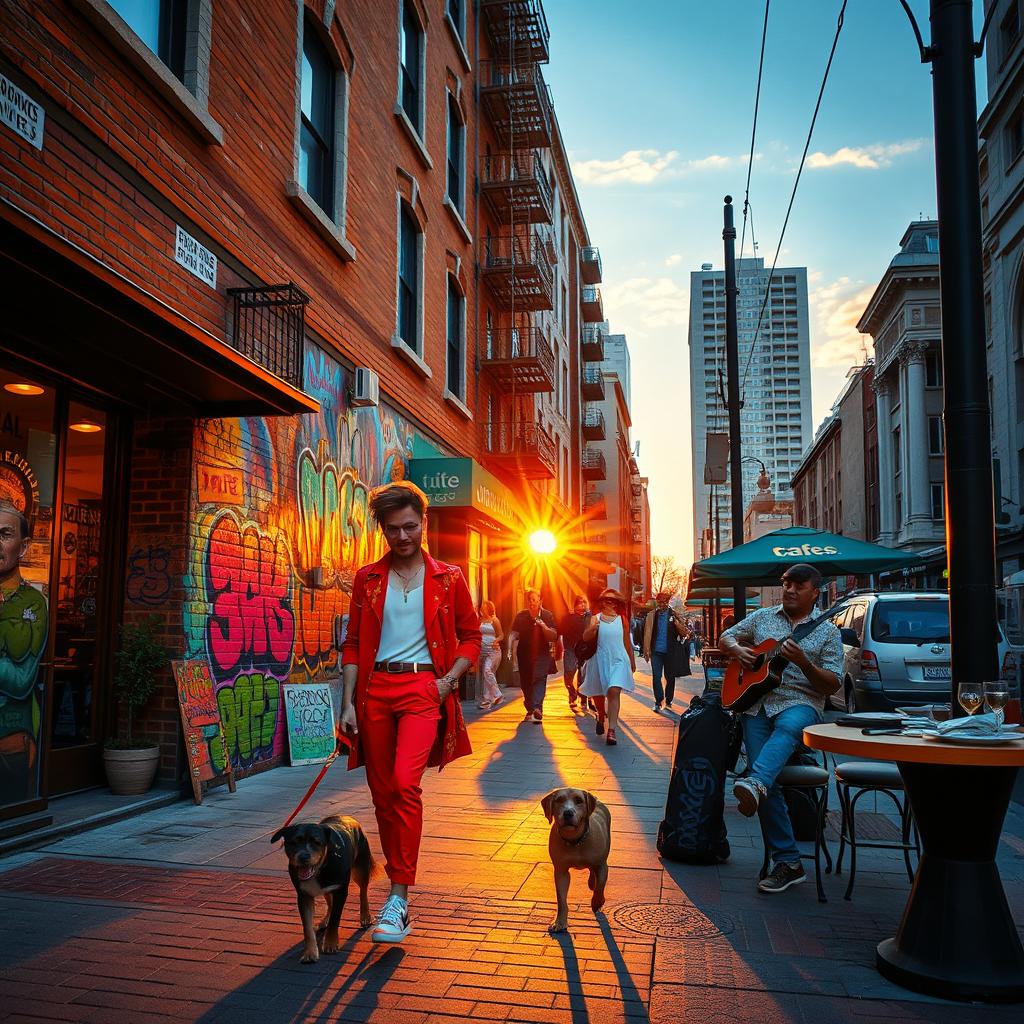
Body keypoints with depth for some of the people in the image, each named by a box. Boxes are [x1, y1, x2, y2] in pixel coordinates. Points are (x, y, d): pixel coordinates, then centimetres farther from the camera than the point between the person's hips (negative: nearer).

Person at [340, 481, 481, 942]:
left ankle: (398, 898, -16)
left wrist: (448, 680, -6)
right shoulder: (367, 579, 9)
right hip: (375, 688, 3)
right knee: (382, 792, 8)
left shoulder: (448, 578, 4)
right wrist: (348, 702, 2)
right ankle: (398, 884, 27)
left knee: (405, 782, -22)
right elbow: (353, 644, 9)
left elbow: (471, 636, 9)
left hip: (424, 686, -3)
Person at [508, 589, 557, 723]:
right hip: (524, 655, 2)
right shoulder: (521, 616, 0)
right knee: (525, 683, 8)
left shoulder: (547, 616, -2)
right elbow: (513, 634, -7)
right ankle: (530, 710, 27)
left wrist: (543, 626, -21)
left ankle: (536, 709, -30)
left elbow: (554, 637, -5)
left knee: (539, 679, -19)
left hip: (542, 654, -2)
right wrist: (510, 650, -23)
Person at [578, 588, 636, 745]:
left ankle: (611, 731, -19)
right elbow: (586, 637, -13)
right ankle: (601, 718, 45)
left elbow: (627, 642, 15)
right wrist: (592, 628, -34)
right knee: (598, 695, 12)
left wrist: (632, 662, 23)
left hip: (618, 660, -1)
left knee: (614, 692, -17)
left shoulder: (622, 620, 6)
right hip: (599, 660, 1)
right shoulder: (595, 618, 2)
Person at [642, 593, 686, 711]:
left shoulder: (673, 615, 3)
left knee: (670, 677, 9)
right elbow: (648, 633, 0)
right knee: (656, 676, -5)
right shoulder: (652, 615, 3)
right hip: (656, 651, -1)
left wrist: (677, 623, -19)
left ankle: (668, 700, 24)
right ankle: (658, 702, 1)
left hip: (670, 651, 1)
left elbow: (684, 632, 1)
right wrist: (646, 650, -7)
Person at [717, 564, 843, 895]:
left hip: (800, 704, -3)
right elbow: (726, 638, 24)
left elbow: (832, 685, 1)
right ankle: (787, 862, -7)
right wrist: (738, 649, 0)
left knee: (787, 728, -42)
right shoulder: (762, 617, 16)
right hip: (756, 704, 3)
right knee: (769, 784, -12)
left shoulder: (827, 632, 7)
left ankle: (754, 785, -66)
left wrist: (803, 662, -16)